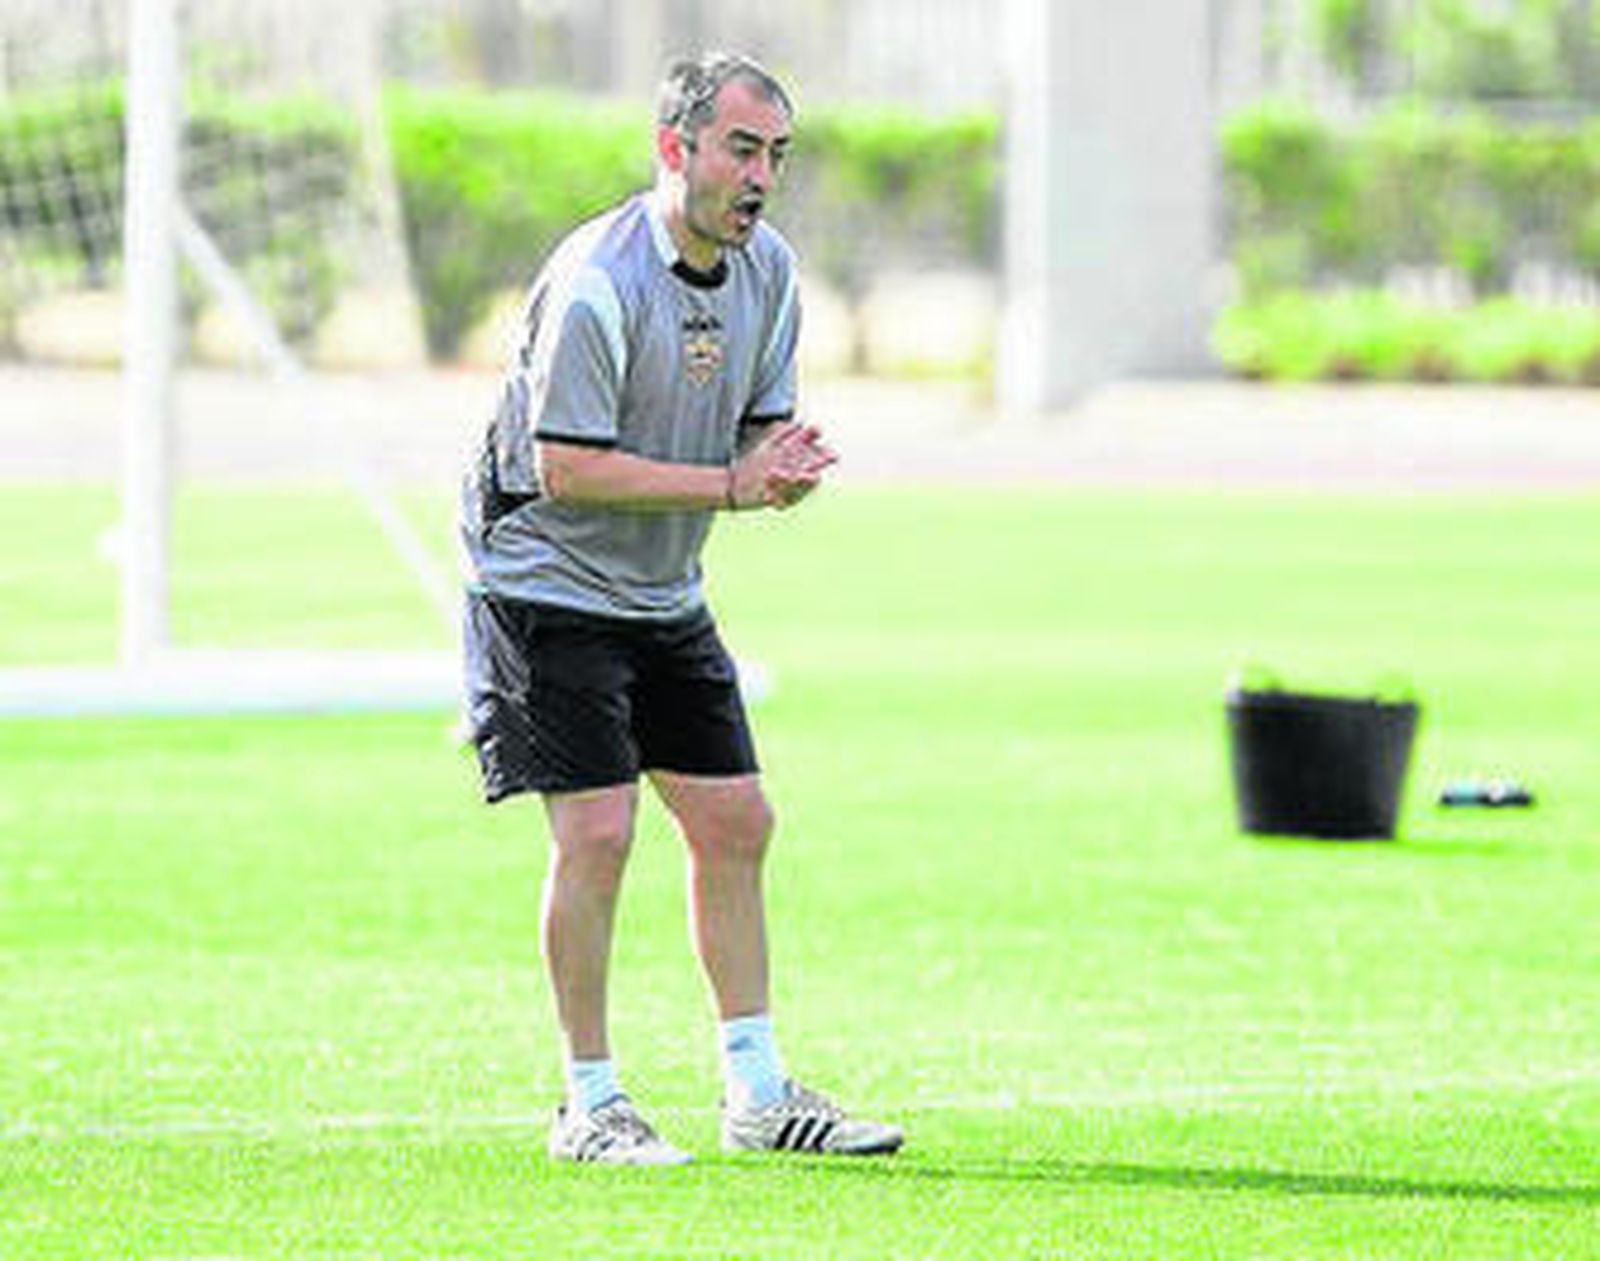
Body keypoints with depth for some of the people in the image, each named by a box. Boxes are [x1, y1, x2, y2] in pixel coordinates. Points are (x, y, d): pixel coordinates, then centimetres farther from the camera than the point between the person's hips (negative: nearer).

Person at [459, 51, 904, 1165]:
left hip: (667, 599, 8)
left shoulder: (769, 270, 2)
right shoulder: (596, 282, -23)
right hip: (549, 585, -8)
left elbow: (762, 430, 10)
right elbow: (566, 467, -25)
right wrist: (730, 486, -26)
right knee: (597, 832, -13)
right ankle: (591, 1105, -2)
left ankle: (759, 1094, 15)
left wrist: (787, 466, -15)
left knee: (735, 822, 6)